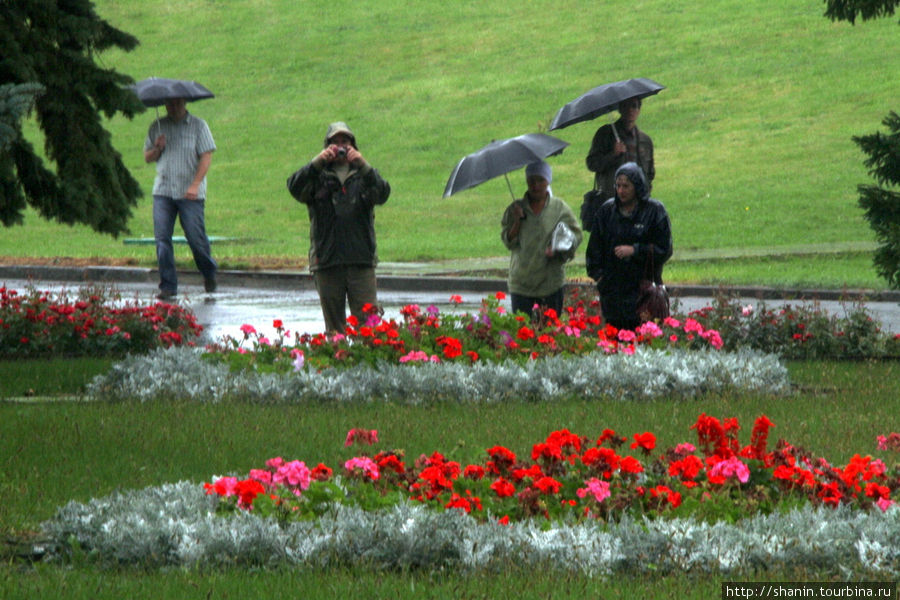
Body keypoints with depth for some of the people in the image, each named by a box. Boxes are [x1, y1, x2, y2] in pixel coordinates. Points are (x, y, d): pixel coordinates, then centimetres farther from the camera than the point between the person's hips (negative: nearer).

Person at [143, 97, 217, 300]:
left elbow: (206, 157, -4)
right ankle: (168, 286, -2)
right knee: (162, 239, -6)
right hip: (163, 191, 3)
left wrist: (195, 185, -15)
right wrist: (157, 149, -7)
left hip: (190, 194, -3)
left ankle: (209, 274, 24)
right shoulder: (158, 127, 13)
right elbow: (147, 157, 16)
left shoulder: (198, 126, 2)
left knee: (196, 236, -4)